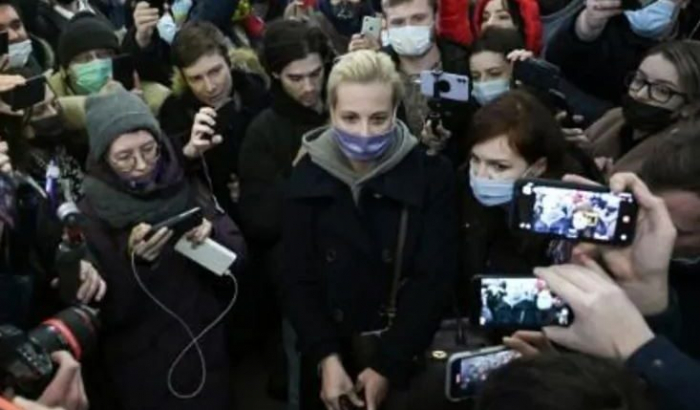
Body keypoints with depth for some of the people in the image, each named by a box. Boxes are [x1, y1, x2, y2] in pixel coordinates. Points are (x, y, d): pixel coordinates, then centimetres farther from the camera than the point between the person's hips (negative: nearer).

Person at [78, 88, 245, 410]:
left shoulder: (184, 188, -4)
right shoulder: (90, 214, -12)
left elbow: (237, 256, -2)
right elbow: (103, 312, -12)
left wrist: (211, 234, -22)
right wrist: (132, 262, -28)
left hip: (206, 351, 3)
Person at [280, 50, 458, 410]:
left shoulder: (430, 173, -10)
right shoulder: (308, 176, -5)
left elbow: (433, 280, -12)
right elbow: (296, 280, -4)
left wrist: (387, 364, -16)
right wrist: (327, 357, -15)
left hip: (409, 362, -1)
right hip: (329, 361, 2)